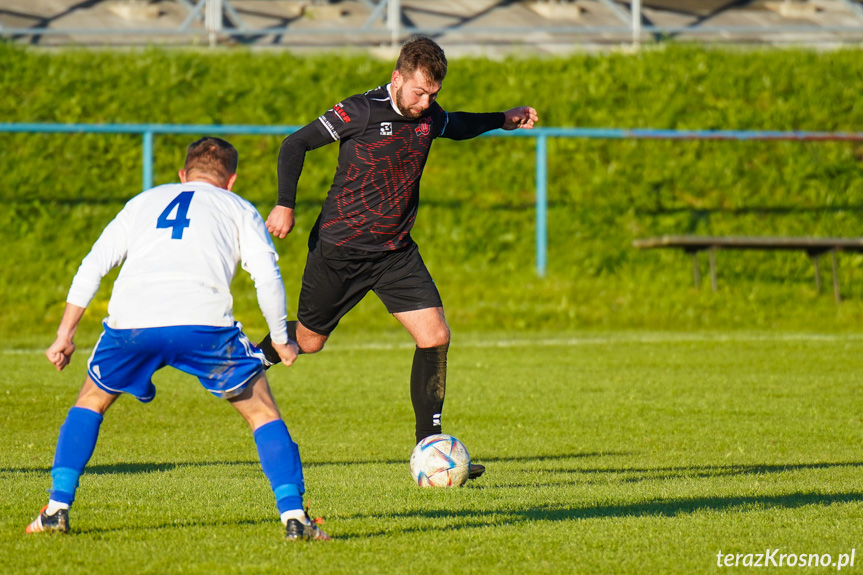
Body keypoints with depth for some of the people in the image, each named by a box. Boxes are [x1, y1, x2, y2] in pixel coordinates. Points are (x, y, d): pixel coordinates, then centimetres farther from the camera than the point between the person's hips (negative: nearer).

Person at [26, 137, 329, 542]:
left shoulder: (144, 201, 31)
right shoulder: (239, 209, 24)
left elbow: (92, 267, 24)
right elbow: (266, 274, 8)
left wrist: (65, 336, 26)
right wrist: (281, 340, 18)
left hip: (130, 323, 2)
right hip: (203, 323, -2)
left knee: (92, 401, 27)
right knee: (261, 412, 14)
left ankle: (57, 509, 17)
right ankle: (293, 516, 1)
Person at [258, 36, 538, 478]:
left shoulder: (429, 117, 2)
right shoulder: (360, 112, -17)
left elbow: (456, 127, 28)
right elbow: (295, 145, -12)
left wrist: (503, 120, 21)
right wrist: (284, 205, -18)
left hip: (396, 251, 5)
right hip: (340, 249, -5)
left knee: (435, 335, -9)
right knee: (308, 340, 8)